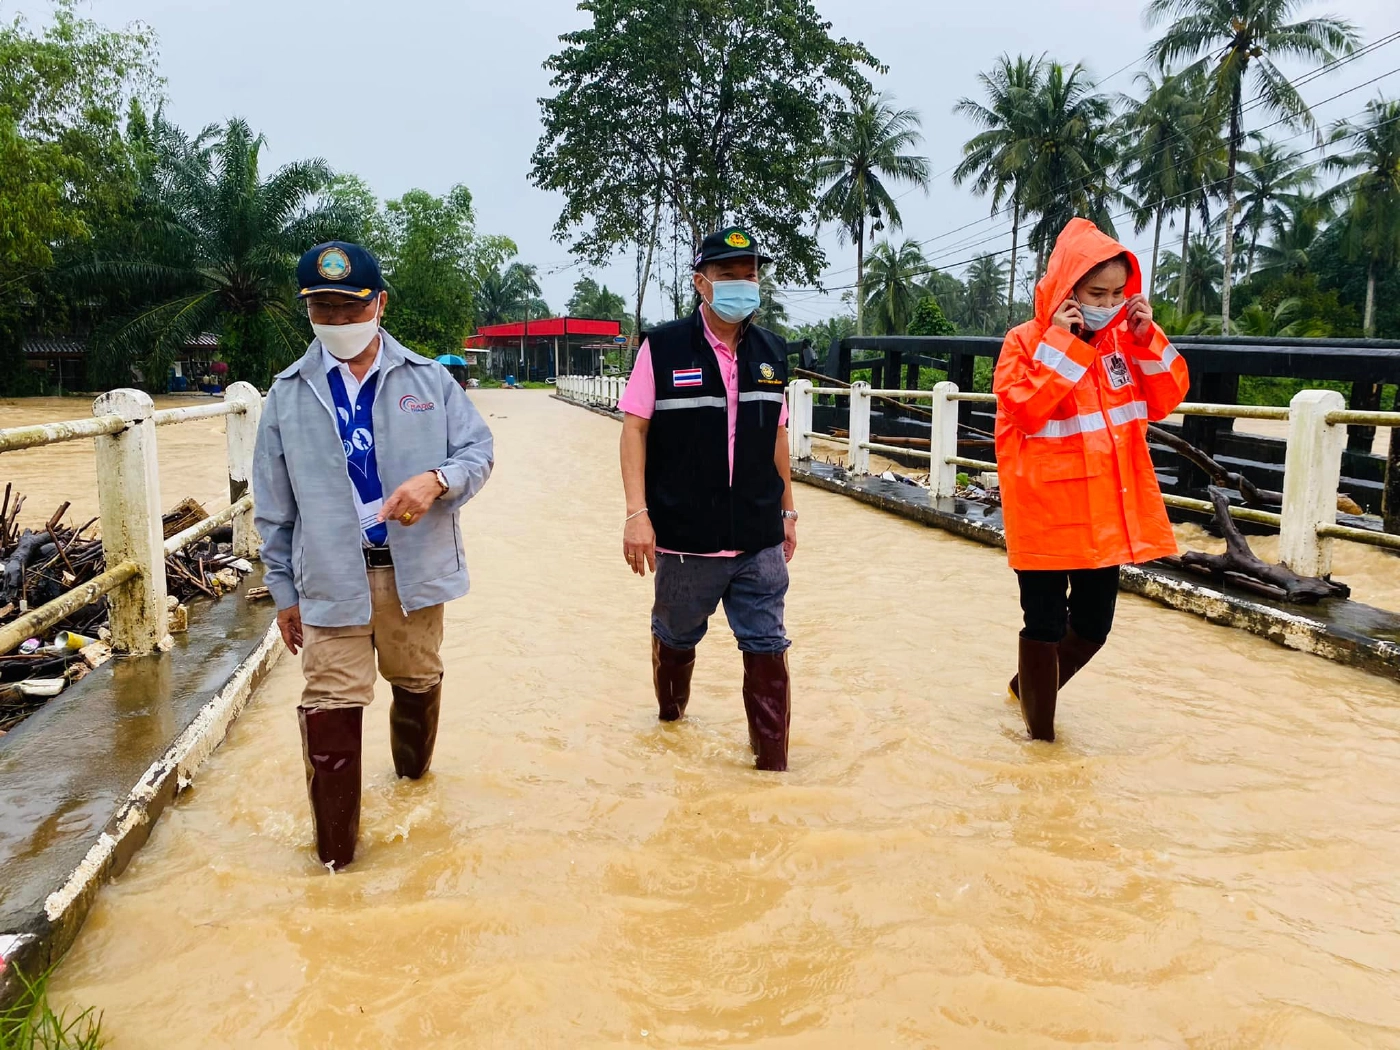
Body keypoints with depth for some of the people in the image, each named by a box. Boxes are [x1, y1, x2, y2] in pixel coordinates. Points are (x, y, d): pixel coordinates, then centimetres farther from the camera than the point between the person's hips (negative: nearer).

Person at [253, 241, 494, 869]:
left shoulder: (429, 380, 3)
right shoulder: (288, 395, 4)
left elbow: (478, 451, 3)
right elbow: (274, 506, 7)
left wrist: (437, 480, -20)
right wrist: (284, 591, 8)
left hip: (416, 570, 1)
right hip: (331, 577, -1)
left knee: (418, 681, 19)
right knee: (330, 706, -6)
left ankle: (413, 771, 49)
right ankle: (335, 855, 6)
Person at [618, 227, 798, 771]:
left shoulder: (772, 351, 7)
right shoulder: (663, 347, -6)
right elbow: (634, 428, -7)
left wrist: (787, 510, 15)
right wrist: (637, 512, -15)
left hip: (761, 541, 3)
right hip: (685, 539, -2)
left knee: (768, 648, 3)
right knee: (675, 637, 16)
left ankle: (773, 764, 15)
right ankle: (670, 719, 43)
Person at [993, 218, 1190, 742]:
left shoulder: (1126, 339, 7)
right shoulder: (1027, 340, -9)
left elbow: (1165, 401, 7)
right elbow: (1024, 409, -19)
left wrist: (1148, 339, -5)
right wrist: (1060, 343, -20)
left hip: (1108, 508, 6)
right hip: (1047, 510, -6)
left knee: (1093, 626, 15)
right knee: (1046, 626, 2)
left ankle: (1028, 685, 40)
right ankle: (1040, 731, 19)